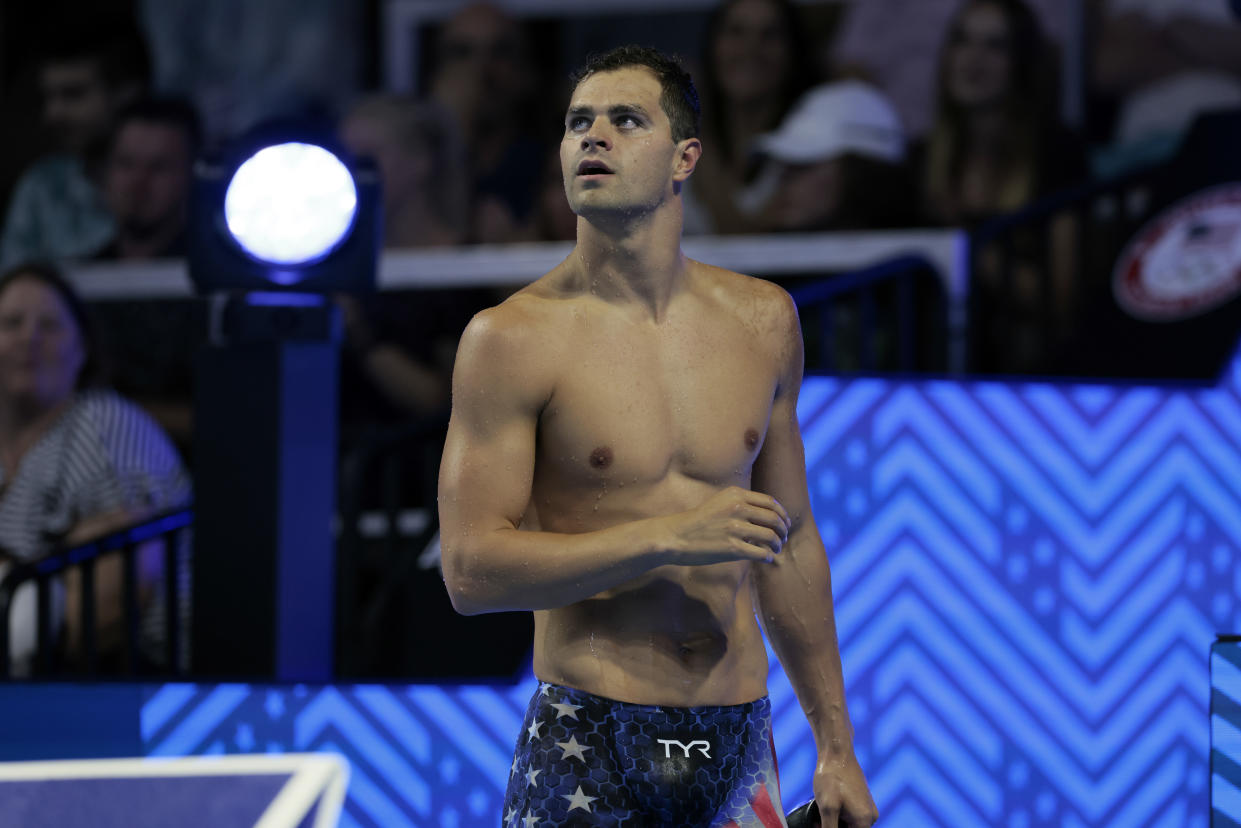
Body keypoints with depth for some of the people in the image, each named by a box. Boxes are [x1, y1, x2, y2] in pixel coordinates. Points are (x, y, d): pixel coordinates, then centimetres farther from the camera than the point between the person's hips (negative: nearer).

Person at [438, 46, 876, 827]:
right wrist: (671, 537, -19)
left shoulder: (763, 320, 8)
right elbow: (471, 570, -12)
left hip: (739, 742, 4)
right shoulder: (511, 340, -7)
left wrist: (836, 746, 15)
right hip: (587, 749, -4)